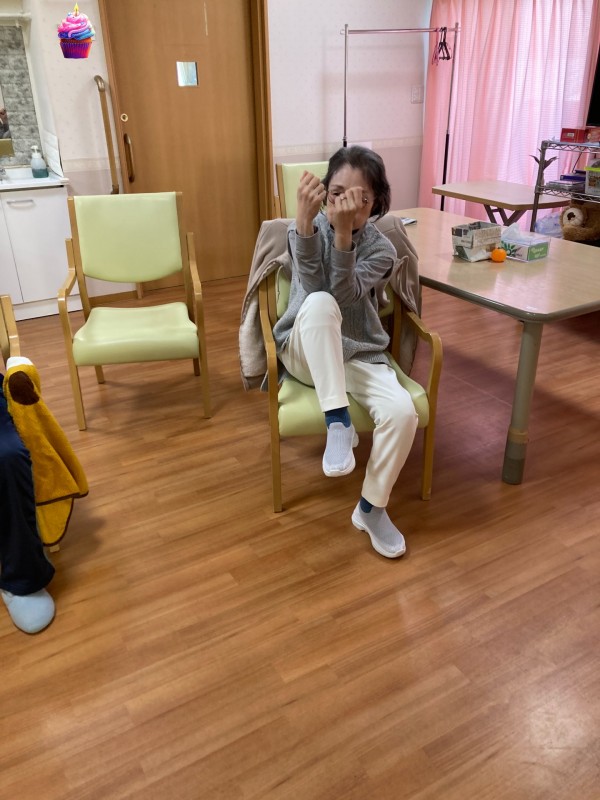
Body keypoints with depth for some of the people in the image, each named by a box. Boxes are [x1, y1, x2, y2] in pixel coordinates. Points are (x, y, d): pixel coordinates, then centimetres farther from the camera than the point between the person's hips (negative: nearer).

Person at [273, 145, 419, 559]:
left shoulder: (382, 249, -3)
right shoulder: (306, 228, -4)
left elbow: (346, 296, -23)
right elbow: (315, 288, -25)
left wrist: (344, 231, -34)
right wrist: (305, 219, -39)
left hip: (360, 355, 2)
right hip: (306, 352, -1)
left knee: (403, 412, -27)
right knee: (319, 303, -35)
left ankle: (371, 508, -2)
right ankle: (339, 422, -30)